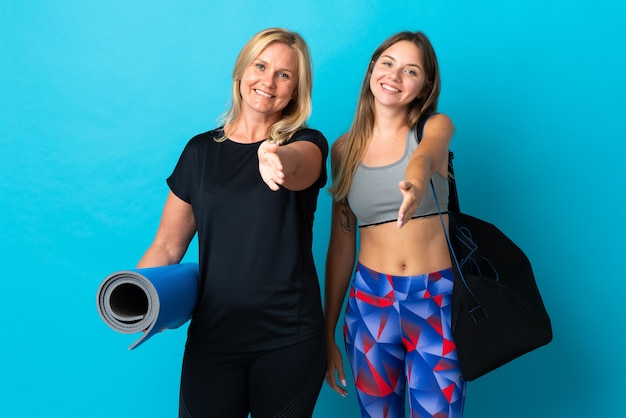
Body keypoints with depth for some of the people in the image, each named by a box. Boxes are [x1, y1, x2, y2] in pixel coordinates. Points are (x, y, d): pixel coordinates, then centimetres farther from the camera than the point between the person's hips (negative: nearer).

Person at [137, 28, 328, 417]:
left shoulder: (307, 143, -2)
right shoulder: (201, 150, 5)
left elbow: (299, 167, -28)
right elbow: (167, 245, 5)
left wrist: (280, 161, -50)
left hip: (289, 338, -1)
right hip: (212, 334, 2)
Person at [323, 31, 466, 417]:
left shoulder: (436, 126, -1)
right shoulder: (345, 147, 3)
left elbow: (423, 157, -27)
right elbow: (341, 243, 5)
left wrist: (416, 184, -51)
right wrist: (328, 332, 6)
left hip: (436, 297, -1)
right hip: (370, 298, 2)